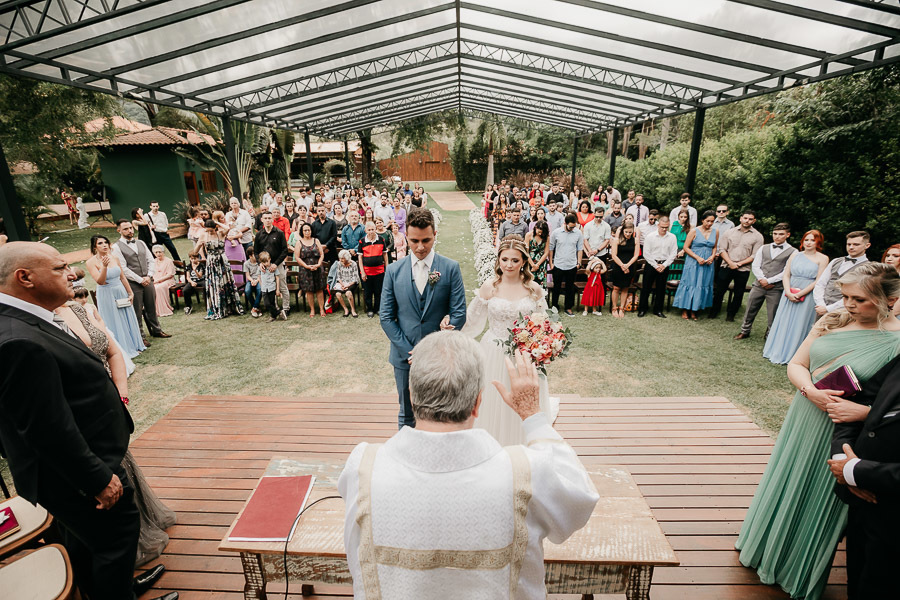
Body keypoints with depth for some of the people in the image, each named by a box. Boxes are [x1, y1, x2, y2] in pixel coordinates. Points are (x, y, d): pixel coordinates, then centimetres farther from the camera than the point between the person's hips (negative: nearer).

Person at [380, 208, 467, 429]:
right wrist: (409, 352, -9)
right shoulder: (394, 271, 0)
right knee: (406, 415, 17)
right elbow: (386, 317, 0)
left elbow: (459, 314, -6)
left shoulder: (451, 268, -4)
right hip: (404, 356, 2)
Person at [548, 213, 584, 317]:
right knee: (556, 287, 10)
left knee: (570, 288, 9)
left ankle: (568, 308, 20)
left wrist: (579, 263, 4)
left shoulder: (578, 233, -1)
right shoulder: (556, 233, -4)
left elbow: (580, 249, 8)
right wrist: (551, 263, 2)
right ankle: (554, 306, 24)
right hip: (558, 265, -1)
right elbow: (551, 248, 4)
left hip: (572, 265, 1)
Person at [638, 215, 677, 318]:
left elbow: (673, 254, 2)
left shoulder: (672, 237, 2)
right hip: (651, 264, -2)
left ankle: (658, 310, 19)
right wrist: (656, 265, -9)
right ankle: (642, 309, 12)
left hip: (664, 266, 2)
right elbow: (646, 253, -6)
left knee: (661, 289, 8)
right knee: (646, 287, 2)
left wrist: (664, 265, -8)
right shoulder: (650, 236, -4)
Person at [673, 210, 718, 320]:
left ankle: (694, 310, 16)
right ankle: (685, 310, 9)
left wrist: (712, 256, -1)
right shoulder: (694, 231, -5)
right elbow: (686, 247, -6)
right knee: (690, 284, -1)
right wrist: (697, 258, -15)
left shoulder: (715, 232, 7)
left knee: (703, 285, 6)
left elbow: (715, 247, 19)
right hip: (693, 262, -4)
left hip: (708, 264, 4)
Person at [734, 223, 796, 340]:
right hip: (759, 285, 3)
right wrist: (762, 280, -8)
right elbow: (755, 266, 6)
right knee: (750, 310, 10)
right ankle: (744, 331, 25)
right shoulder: (763, 248, 11)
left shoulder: (792, 252, 0)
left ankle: (769, 337, 20)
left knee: (772, 315, 4)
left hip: (776, 288, -3)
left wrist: (769, 281, -11)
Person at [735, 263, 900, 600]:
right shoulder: (831, 322, -2)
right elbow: (796, 364, 0)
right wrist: (811, 392, -17)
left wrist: (862, 411, -26)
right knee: (785, 487, 20)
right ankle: (766, 549, 45)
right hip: (803, 422, 4)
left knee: (819, 501, 13)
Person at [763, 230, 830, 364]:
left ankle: (790, 356, 13)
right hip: (789, 295, 3)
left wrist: (799, 294, -15)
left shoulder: (822, 259, -1)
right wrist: (788, 292, -10)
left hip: (807, 296, -3)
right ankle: (776, 351, 20)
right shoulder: (795, 255, 8)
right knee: (783, 322, 8)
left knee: (798, 326, 3)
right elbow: (786, 275, 4)